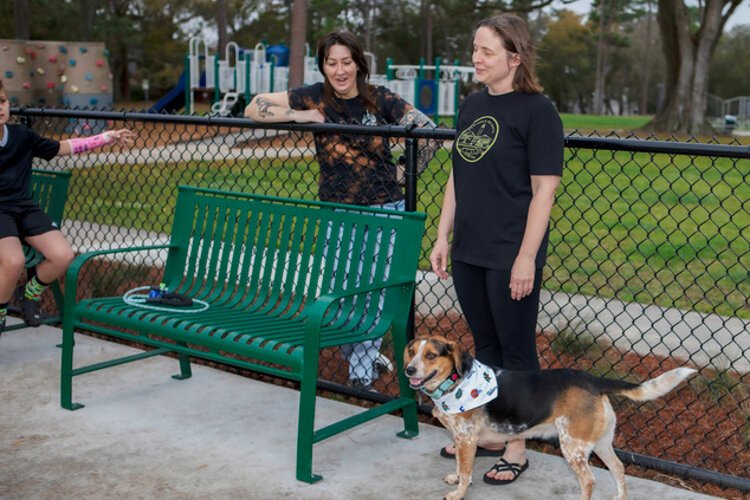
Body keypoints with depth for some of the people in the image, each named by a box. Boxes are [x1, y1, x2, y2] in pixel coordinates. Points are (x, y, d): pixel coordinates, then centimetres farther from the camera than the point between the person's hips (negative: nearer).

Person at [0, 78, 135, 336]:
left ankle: (29, 294, 17)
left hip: (24, 207, 5)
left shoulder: (21, 135, 6)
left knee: (63, 256, -16)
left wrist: (106, 138, 13)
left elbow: (62, 147, 15)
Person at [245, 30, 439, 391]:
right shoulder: (315, 97, -1)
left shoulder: (380, 99, -3)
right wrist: (299, 115, -11)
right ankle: (365, 358, 27)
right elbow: (254, 108, 1)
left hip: (385, 210, -1)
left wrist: (404, 173, -2)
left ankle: (363, 370, 15)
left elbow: (429, 132, -1)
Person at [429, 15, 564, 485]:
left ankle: (516, 447, 19)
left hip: (511, 256, -7)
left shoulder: (536, 110, -11)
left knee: (516, 349, 6)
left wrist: (526, 258, -16)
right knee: (485, 343, 17)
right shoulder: (473, 105, 9)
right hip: (468, 251, 7)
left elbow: (544, 188, -13)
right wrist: (444, 237, 11)